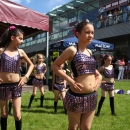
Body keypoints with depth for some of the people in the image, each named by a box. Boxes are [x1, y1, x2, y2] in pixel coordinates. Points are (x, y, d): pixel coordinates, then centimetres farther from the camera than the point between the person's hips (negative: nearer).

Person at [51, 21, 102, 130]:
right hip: (76, 96, -6)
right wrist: (70, 81, -14)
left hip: (92, 97, 6)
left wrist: (98, 76, 8)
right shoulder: (72, 50, -9)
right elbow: (55, 66, -7)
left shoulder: (89, 52, 10)